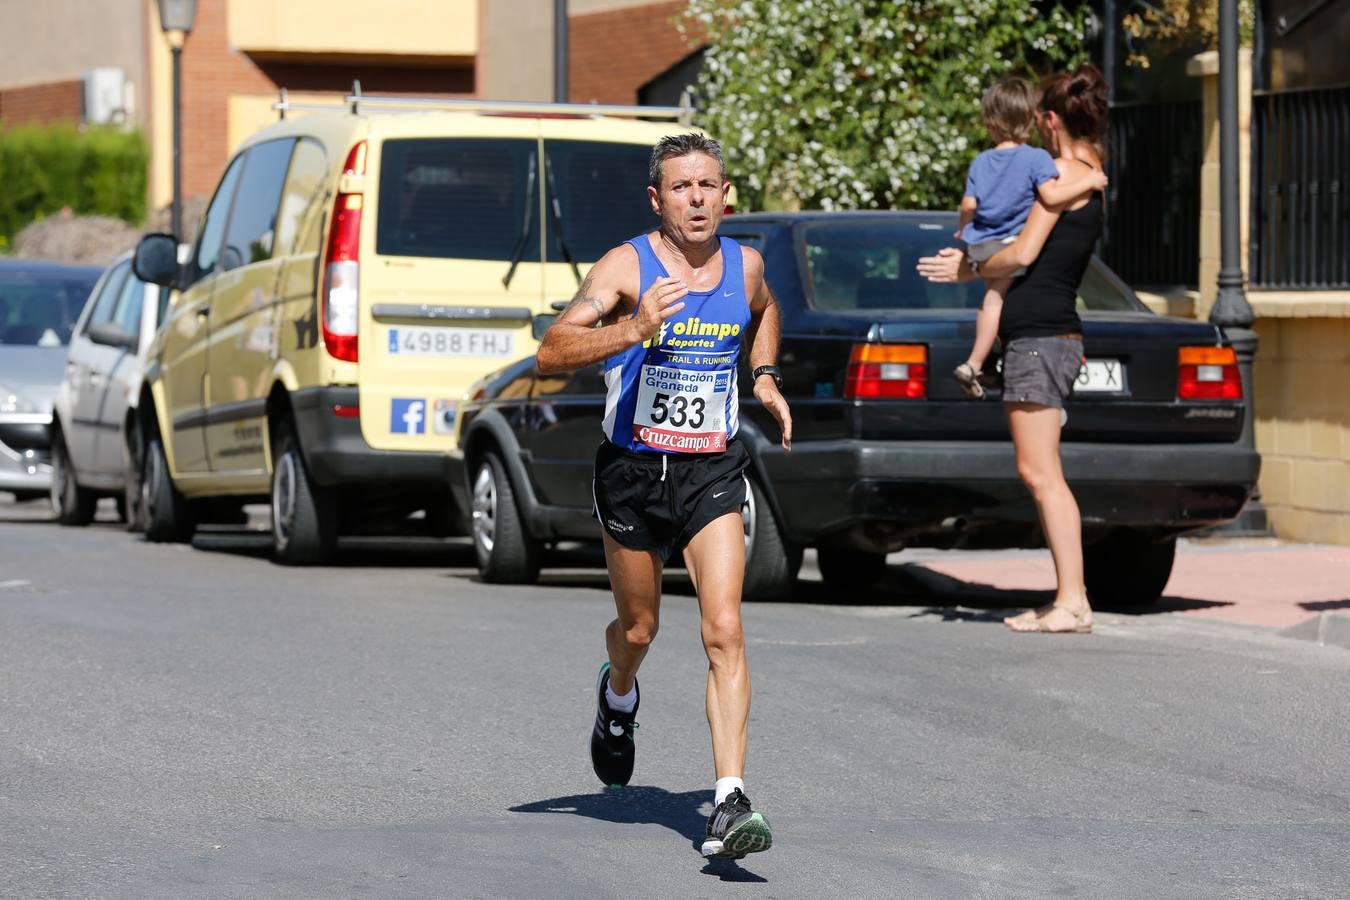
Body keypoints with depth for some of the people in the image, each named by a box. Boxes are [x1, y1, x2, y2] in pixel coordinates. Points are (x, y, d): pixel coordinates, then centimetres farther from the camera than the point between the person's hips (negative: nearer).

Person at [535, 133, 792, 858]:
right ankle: (618, 698, 53)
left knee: (724, 632, -14)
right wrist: (631, 330, -36)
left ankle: (729, 804, -19)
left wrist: (765, 376, 12)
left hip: (713, 473, 1)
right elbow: (550, 354, -23)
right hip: (633, 471, -1)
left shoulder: (746, 265, 1)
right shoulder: (627, 267, -12)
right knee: (638, 630, 16)